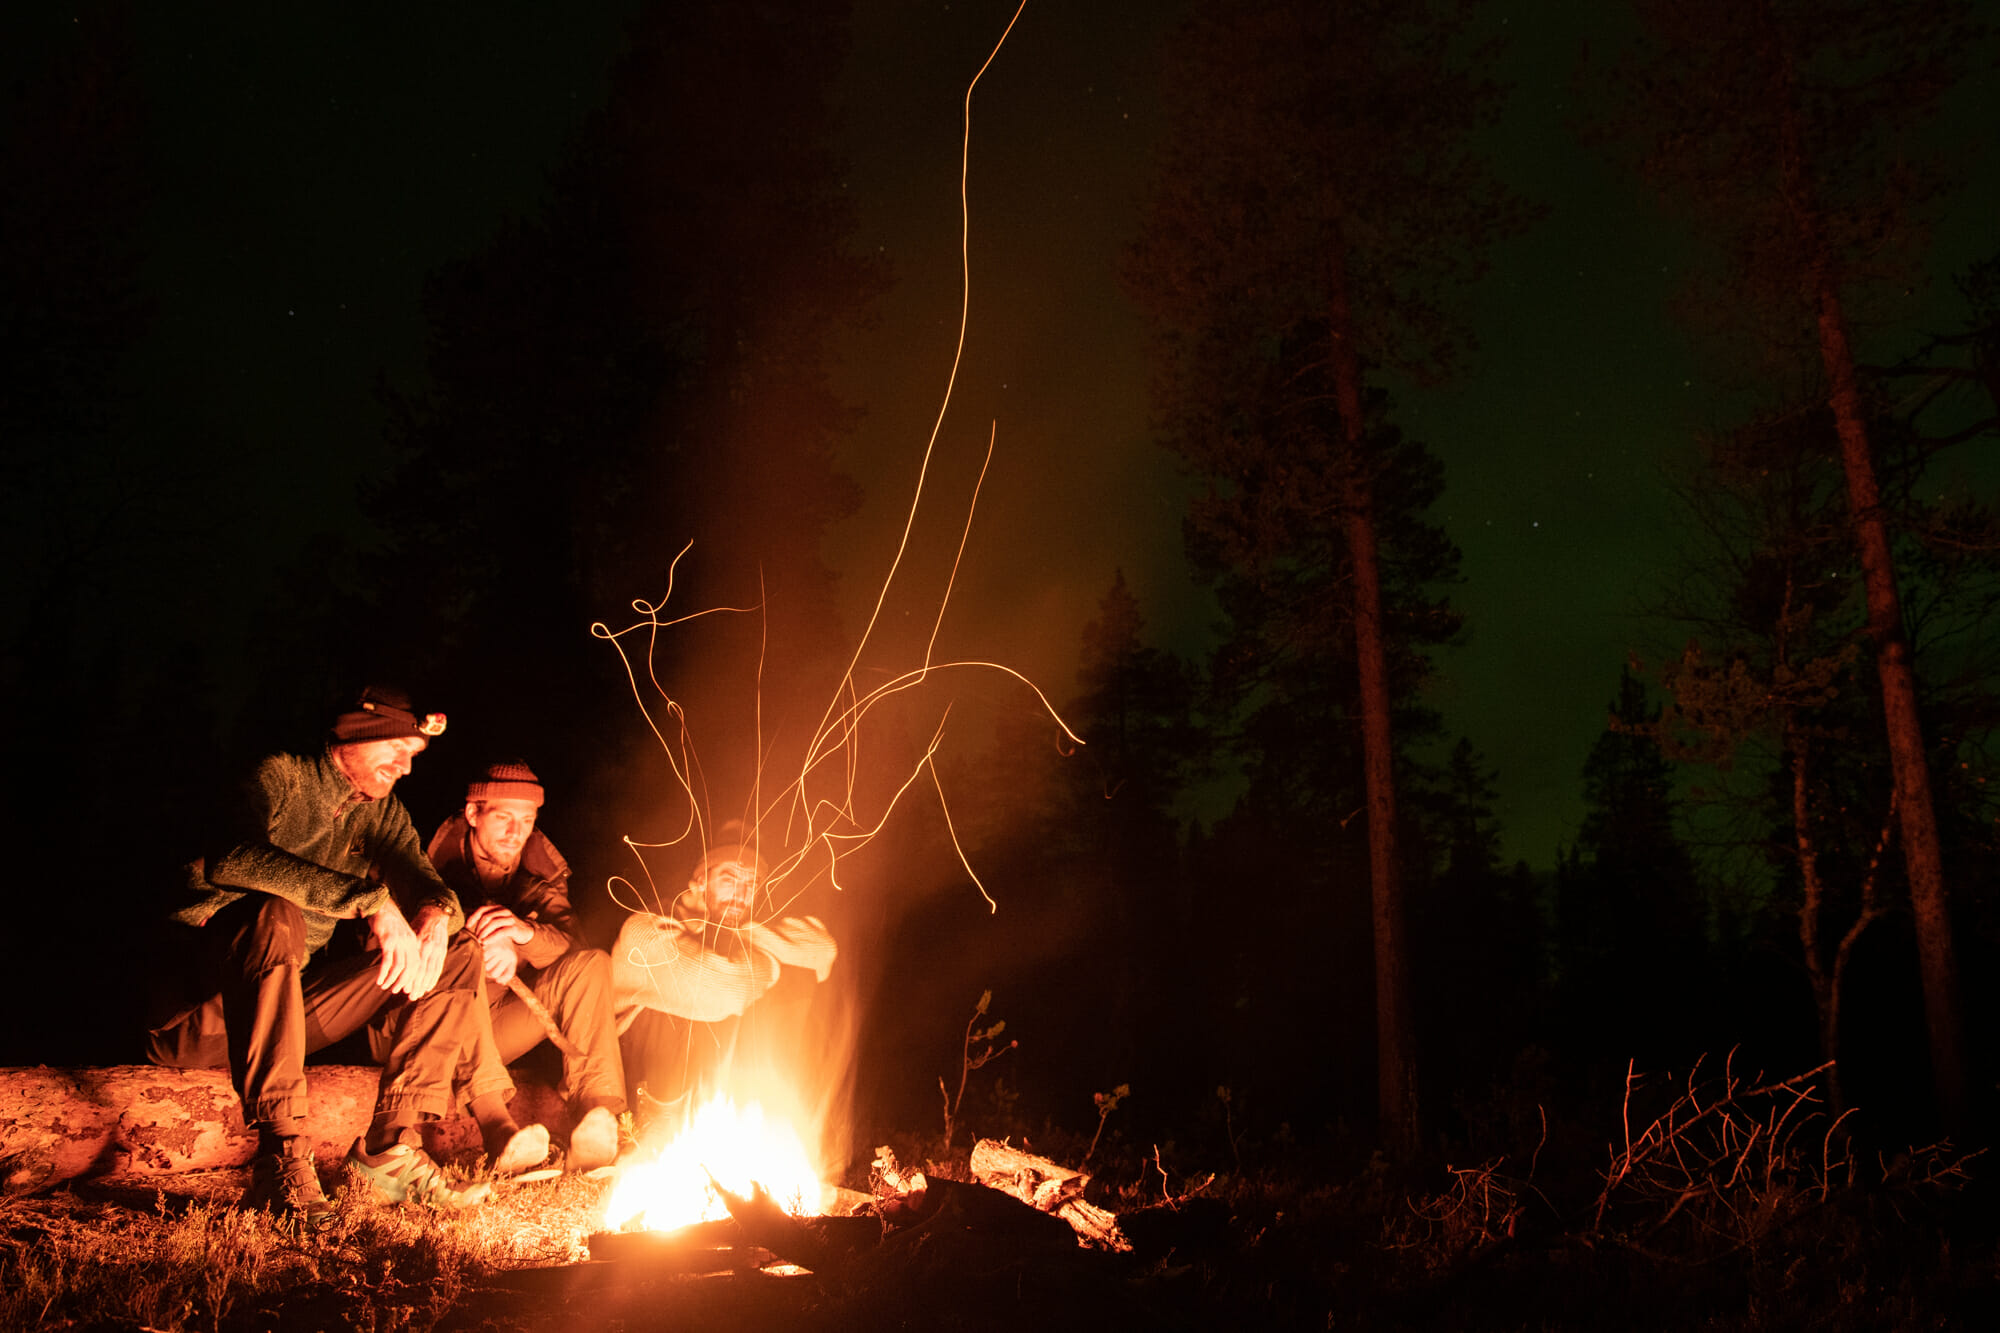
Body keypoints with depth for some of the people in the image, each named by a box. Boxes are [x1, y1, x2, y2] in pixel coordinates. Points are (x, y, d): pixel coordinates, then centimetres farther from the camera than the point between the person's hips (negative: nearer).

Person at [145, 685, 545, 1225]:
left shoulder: (384, 813, 12)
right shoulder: (282, 777, -9)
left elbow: (425, 881, 2)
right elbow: (232, 857, -31)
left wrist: (436, 918, -25)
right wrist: (370, 901, -39)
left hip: (294, 1005, 7)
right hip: (202, 1007, -6)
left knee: (459, 961, -4)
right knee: (274, 913, -36)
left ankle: (390, 1144, -18)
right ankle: (281, 1156, -40)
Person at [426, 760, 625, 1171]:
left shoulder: (540, 867, 6)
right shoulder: (440, 857, -4)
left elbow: (572, 943, -9)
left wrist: (525, 932, -33)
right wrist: (480, 940, -36)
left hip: (501, 1032, 4)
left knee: (592, 964, -16)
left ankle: (597, 1115, -33)